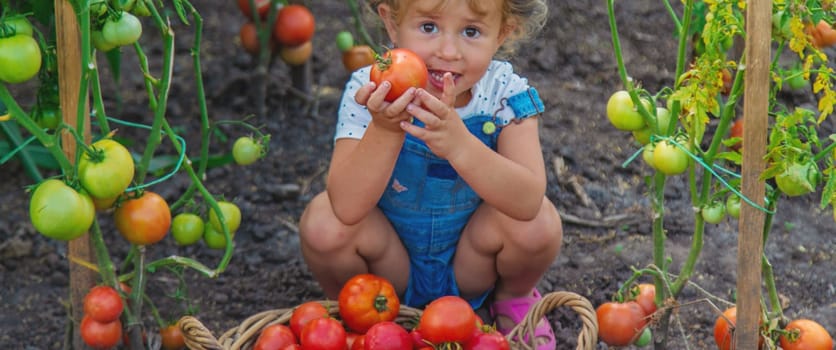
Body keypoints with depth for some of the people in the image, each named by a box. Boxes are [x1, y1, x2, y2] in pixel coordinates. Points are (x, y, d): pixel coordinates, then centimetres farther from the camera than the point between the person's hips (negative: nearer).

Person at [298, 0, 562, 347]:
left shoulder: (505, 93, -20)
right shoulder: (368, 92, -23)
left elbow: (528, 200, -35)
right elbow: (348, 208, -33)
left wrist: (459, 143, -50)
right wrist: (384, 131, -48)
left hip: (471, 266, 1)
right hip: (391, 264, 0)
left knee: (539, 222, -27)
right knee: (322, 222, -28)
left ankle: (513, 297, 9)